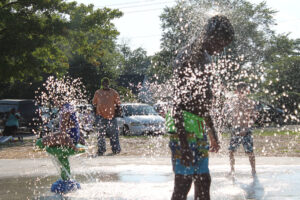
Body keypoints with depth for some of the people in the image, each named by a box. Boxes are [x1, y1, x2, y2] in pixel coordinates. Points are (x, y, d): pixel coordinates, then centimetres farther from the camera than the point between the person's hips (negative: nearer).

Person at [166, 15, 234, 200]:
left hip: (199, 127, 10)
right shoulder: (188, 57, -14)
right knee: (183, 182, -10)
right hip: (184, 127, -10)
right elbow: (178, 102, -21)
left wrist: (212, 132, 29)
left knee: (203, 181, 11)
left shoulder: (203, 58, 17)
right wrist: (183, 144, -25)